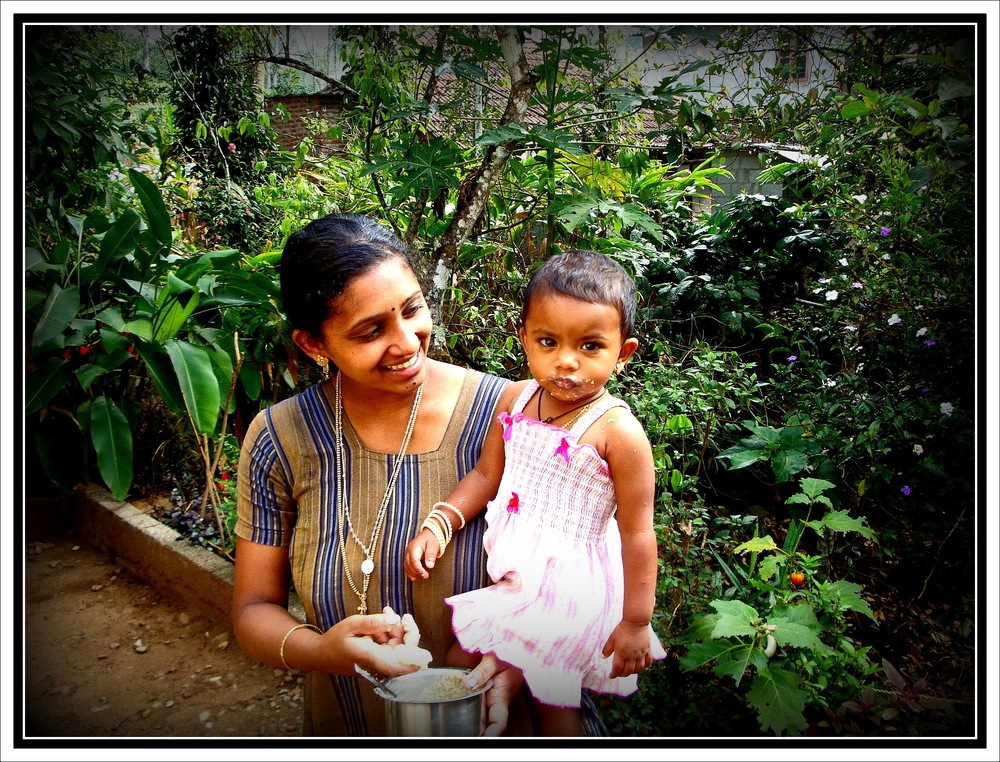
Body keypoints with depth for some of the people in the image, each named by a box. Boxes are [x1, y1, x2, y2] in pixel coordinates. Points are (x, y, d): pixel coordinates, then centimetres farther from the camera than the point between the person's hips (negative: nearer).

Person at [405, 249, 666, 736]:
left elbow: (637, 533, -17)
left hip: (569, 583, -6)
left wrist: (636, 623, -12)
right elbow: (486, 475, 7)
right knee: (460, 664, 15)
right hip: (515, 572, 6)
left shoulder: (617, 430, -22)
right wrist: (439, 524, -6)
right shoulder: (516, 400, -5)